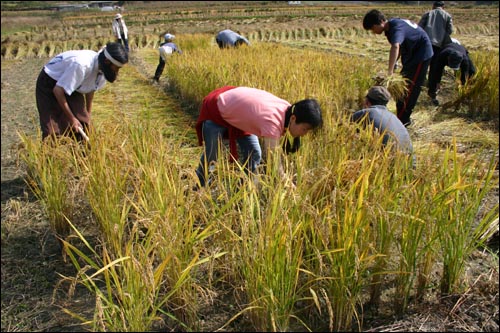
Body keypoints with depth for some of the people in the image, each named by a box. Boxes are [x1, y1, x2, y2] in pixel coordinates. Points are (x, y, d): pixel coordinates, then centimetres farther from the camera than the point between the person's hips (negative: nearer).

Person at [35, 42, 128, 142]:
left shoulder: (102, 69, -13)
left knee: (83, 124, -2)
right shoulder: (81, 65, -37)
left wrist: (88, 116, 12)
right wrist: (71, 118, -24)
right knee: (53, 131, -13)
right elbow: (58, 90, -31)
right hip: (49, 85, -7)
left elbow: (91, 89, 6)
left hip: (72, 86, 7)